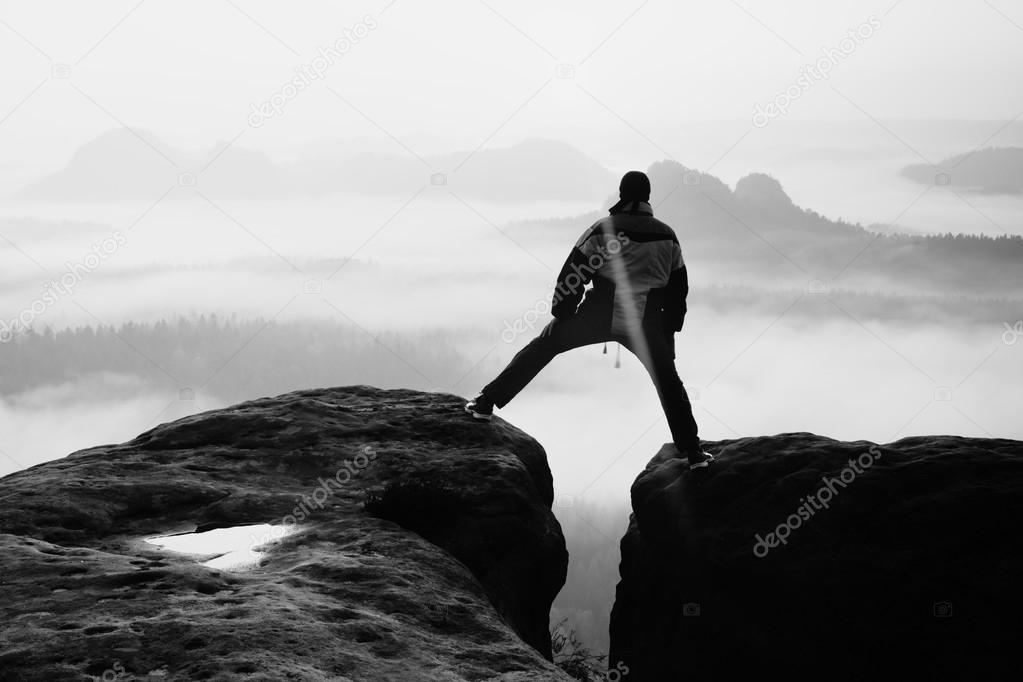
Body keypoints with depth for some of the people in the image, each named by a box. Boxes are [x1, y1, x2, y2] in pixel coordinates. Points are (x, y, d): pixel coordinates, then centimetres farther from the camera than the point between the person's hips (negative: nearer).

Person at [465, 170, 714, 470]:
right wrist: (670, 329, 25)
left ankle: (487, 402, 4)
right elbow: (679, 286, 16)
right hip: (647, 323, 2)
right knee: (668, 381, 17)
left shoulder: (604, 229, -2)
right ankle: (692, 452, 14)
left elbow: (573, 273, -3)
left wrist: (561, 313, 6)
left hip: (601, 314, -2)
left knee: (542, 347, 9)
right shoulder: (667, 236, 9)